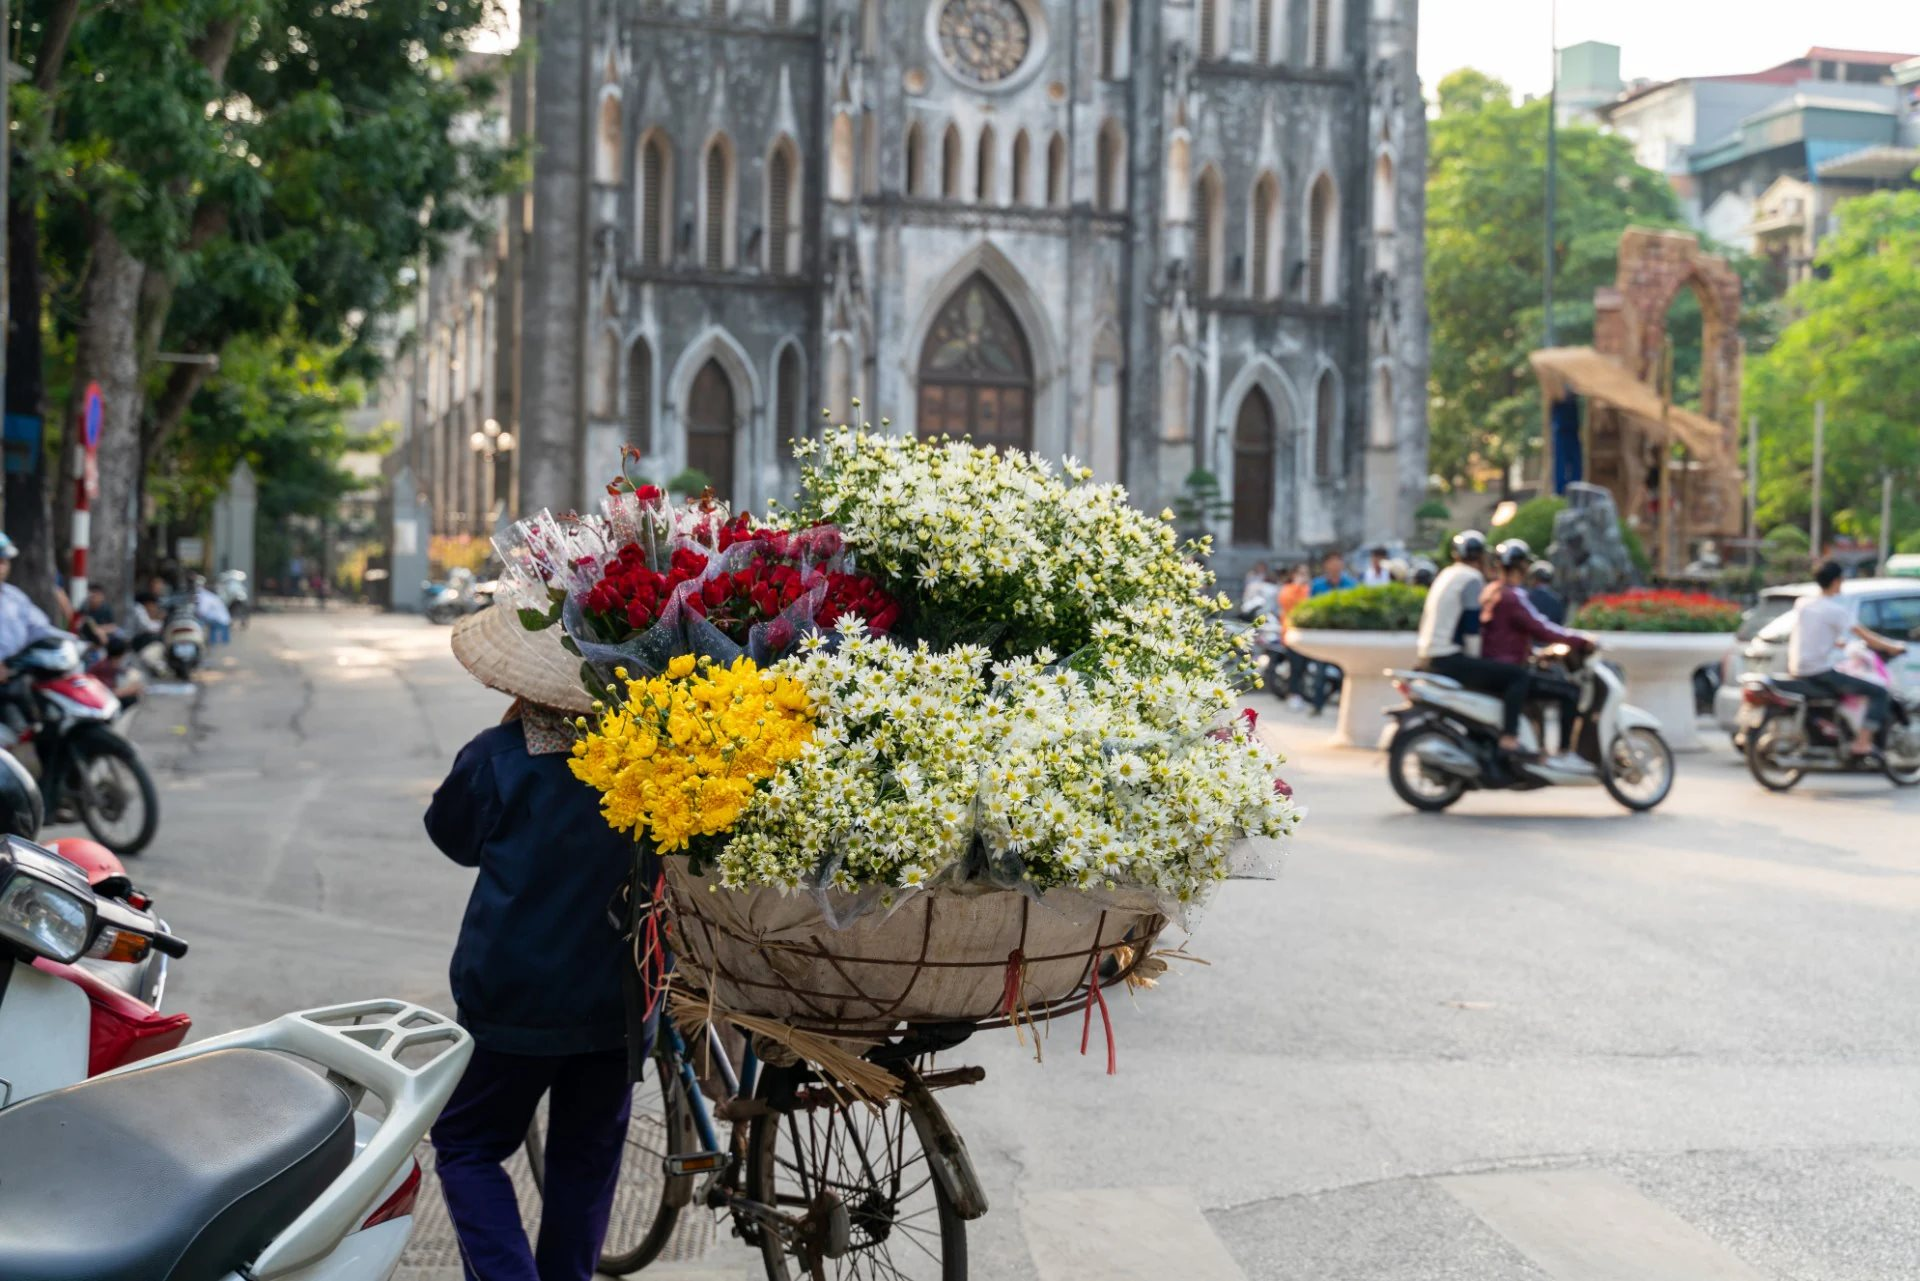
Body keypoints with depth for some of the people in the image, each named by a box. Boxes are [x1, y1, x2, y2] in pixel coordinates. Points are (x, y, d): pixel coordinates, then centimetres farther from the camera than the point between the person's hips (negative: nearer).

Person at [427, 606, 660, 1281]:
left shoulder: (497, 757, -16)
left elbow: (455, 838, 4)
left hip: (515, 997, -3)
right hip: (622, 999, 3)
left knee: (468, 1147, 12)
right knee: (586, 1160, 18)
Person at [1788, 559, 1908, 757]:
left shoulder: (1802, 603, 8)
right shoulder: (1836, 610, -11)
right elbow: (1864, 635, -13)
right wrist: (1892, 648, -1)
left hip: (1796, 671, 8)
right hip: (1820, 672, -7)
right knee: (1879, 692, -5)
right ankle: (1862, 743, -14)